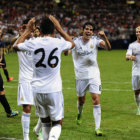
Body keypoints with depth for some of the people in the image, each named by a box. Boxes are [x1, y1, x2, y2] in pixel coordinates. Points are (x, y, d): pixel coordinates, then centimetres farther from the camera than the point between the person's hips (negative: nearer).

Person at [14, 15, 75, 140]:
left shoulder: (33, 43, -4)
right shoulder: (59, 43, -4)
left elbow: (18, 45, 20)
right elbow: (72, 44, 21)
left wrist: (28, 30, 31)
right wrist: (59, 28, 26)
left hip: (38, 90, 2)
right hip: (54, 91, -2)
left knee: (45, 122, 17)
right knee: (57, 123, 5)